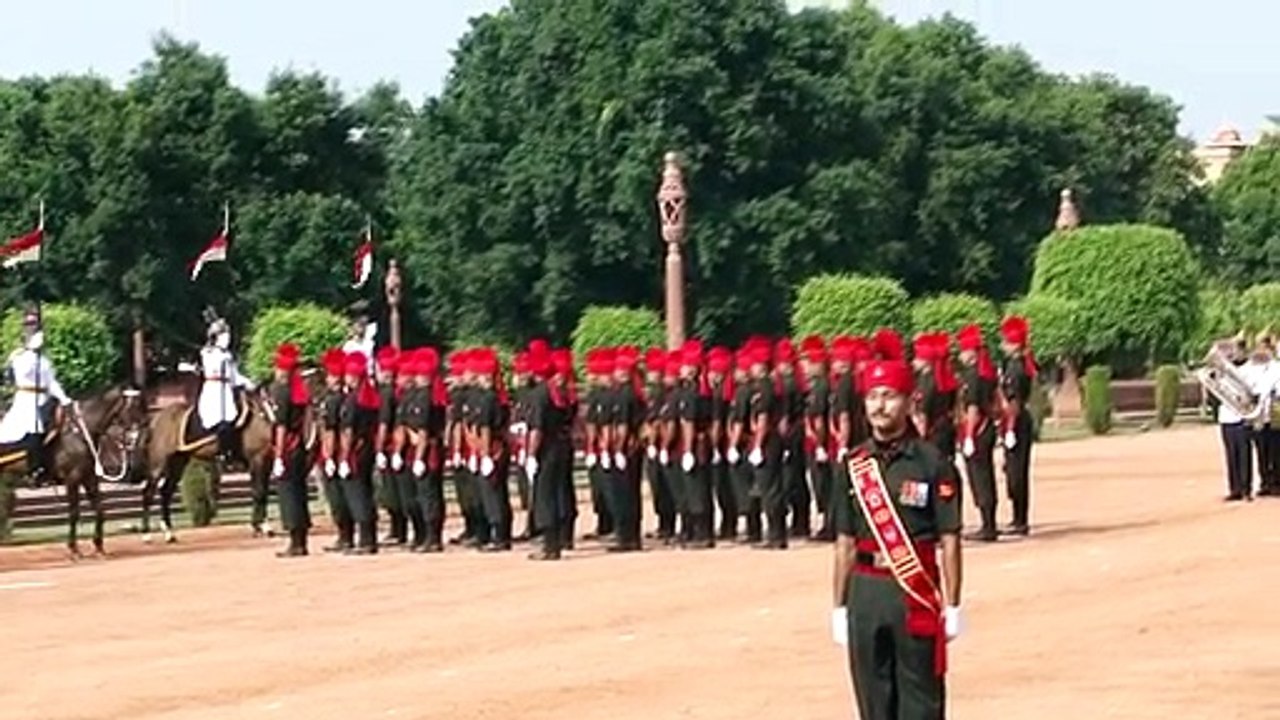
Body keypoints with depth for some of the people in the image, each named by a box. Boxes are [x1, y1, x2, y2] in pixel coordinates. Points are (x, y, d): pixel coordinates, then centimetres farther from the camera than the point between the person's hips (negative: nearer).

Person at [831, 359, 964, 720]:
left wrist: (952, 607, -7)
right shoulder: (854, 465, 8)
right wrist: (839, 607, 8)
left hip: (916, 594, -4)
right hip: (865, 592, 4)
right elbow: (845, 543, 11)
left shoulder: (932, 463, -3)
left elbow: (949, 541, -4)